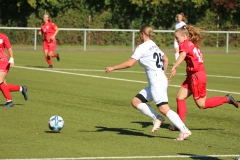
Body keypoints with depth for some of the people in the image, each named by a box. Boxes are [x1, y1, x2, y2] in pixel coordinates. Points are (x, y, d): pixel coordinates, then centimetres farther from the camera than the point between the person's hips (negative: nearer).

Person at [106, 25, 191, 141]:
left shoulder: (142, 47, -8)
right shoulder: (154, 46, 19)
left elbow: (129, 63, -12)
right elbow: (165, 59, 30)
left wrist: (113, 68, -1)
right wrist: (163, 74, 38)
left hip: (157, 82, -9)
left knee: (164, 109, -16)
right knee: (136, 102, 9)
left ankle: (184, 130, -19)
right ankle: (157, 118, 1)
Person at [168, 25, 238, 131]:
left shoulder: (185, 44, -12)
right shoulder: (193, 45, 16)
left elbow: (182, 55, -32)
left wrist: (174, 68, -44)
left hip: (196, 76, -10)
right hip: (192, 76, 10)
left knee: (201, 104, -1)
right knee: (180, 97, 7)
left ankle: (226, 99, 6)